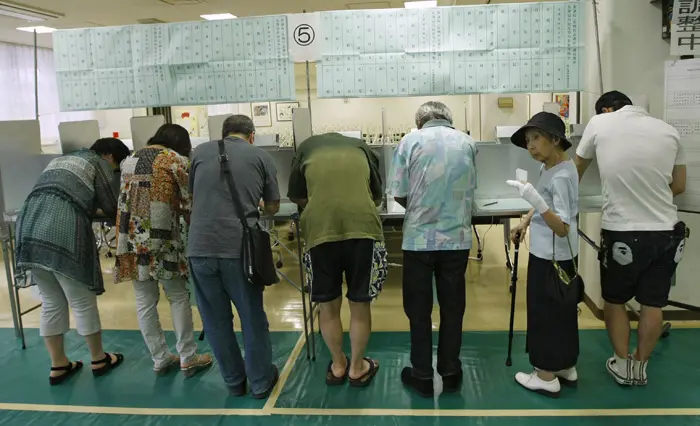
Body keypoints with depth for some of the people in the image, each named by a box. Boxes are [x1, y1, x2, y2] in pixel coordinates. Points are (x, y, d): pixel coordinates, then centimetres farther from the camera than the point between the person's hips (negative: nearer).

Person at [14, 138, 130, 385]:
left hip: (31, 231, 8)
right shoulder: (99, 164, 8)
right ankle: (99, 360, 22)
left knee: (51, 303, 16)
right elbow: (111, 209, 7)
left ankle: (58, 366, 25)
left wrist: (91, 209, 38)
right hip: (62, 235, -8)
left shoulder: (61, 160, 31)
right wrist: (99, 209, 28)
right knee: (83, 303, 7)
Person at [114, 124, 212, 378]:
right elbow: (189, 204, -2)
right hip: (161, 237, -5)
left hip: (130, 237, 5)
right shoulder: (177, 161, 1)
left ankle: (160, 359, 19)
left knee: (145, 302, 10)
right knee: (178, 297, 6)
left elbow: (124, 199, 19)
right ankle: (188, 359, 12)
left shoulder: (129, 161, 19)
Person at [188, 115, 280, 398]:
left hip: (200, 247, 2)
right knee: (252, 317, 14)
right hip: (239, 246, -2)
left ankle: (234, 381, 29)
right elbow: (272, 207, 15)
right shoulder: (261, 157, 9)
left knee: (216, 320, 15)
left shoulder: (201, 152, 13)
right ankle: (260, 381, 27)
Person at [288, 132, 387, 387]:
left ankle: (338, 365, 32)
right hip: (363, 226, 1)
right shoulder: (362, 147, 23)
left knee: (328, 304, 16)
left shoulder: (307, 147, 21)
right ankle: (357, 368, 29)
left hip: (320, 229, 0)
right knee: (360, 304, 15)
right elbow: (377, 197, 27)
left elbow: (296, 196, 22)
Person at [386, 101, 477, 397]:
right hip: (458, 237, 3)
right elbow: (470, 189, 15)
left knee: (418, 309, 10)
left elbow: (398, 195, -5)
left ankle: (423, 376, 20)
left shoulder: (410, 140, -3)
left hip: (420, 238, -2)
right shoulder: (467, 142, 6)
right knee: (452, 307, 14)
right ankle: (450, 373, 25)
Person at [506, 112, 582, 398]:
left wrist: (535, 201, -42)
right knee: (560, 311, 19)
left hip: (552, 257, -10)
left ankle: (547, 377, 18)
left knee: (546, 312, 3)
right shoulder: (550, 167, 5)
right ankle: (566, 367, 34)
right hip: (551, 254, 10)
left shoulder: (561, 176, -25)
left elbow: (562, 228, -31)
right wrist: (525, 223, 16)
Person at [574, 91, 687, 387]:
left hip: (621, 233, -3)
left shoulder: (599, 123, -3)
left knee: (614, 300, 16)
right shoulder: (669, 131, 4)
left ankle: (622, 365, 25)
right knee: (653, 304, 14)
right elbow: (679, 186, 12)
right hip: (666, 232, 3)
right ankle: (640, 366, 27)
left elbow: (577, 170, 12)